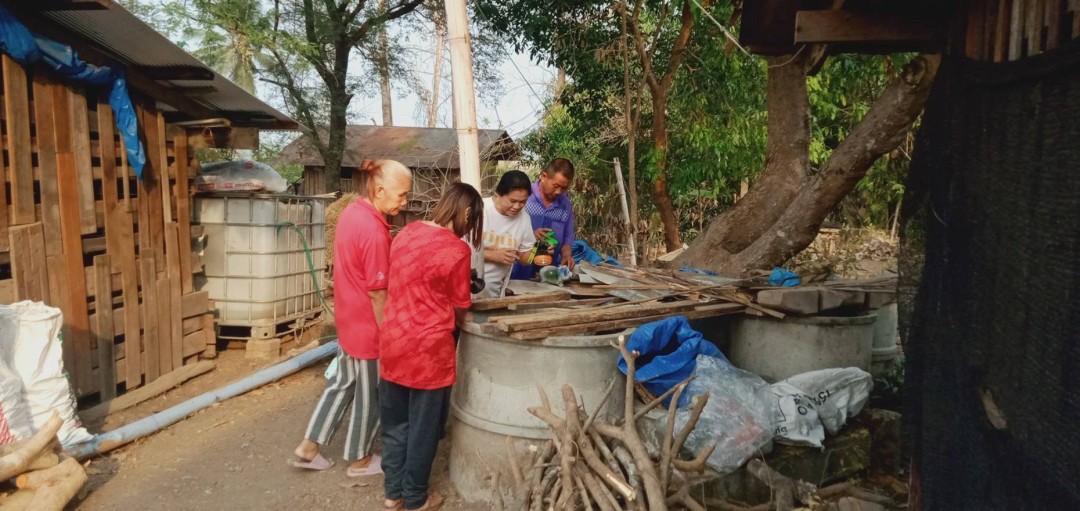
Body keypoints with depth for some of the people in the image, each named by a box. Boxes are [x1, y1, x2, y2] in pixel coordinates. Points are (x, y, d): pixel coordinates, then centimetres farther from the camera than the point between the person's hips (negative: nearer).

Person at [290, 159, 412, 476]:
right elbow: (377, 294, -23)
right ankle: (360, 459, 29)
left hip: (348, 318, 9)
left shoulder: (351, 213, 1)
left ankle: (308, 447, 29)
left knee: (343, 383, 22)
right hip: (368, 325, -9)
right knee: (369, 395, 10)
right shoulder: (374, 232, -27)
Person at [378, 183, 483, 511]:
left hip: (392, 340, 7)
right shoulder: (457, 249, -16)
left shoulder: (407, 232, 5)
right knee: (423, 426, 11)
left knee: (395, 421, 19)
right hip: (427, 348, -7)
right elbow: (460, 309, -6)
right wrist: (452, 322, 16)